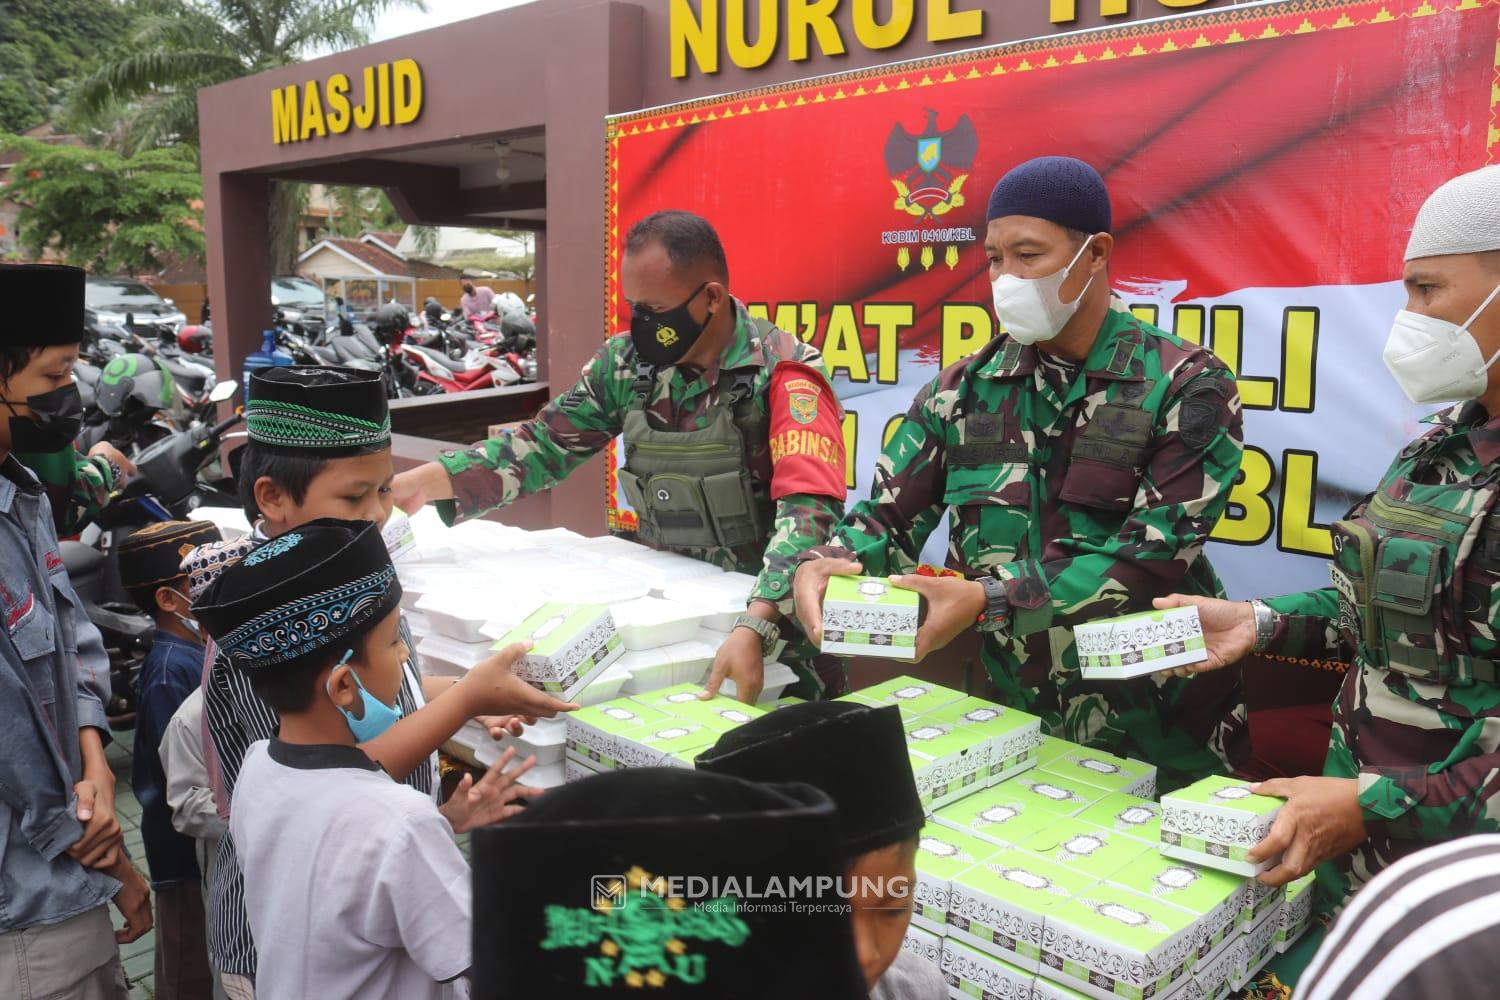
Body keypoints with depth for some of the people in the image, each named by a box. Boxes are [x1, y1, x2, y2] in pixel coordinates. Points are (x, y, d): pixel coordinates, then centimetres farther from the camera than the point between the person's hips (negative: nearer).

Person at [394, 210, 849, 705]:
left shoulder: (785, 371, -15)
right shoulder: (626, 360, 1)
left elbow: (807, 506, -27)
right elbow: (544, 443, 6)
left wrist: (754, 628, -40)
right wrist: (424, 482, -7)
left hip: (778, 620, -4)